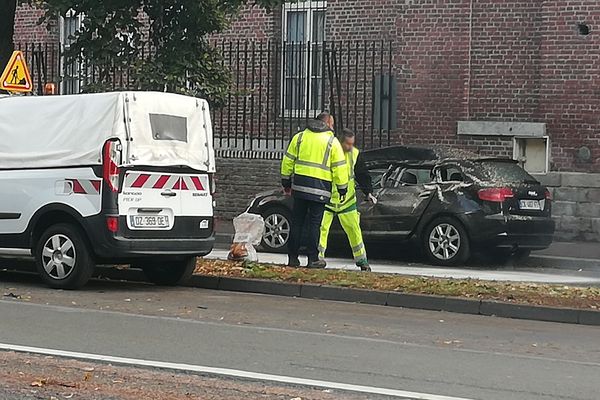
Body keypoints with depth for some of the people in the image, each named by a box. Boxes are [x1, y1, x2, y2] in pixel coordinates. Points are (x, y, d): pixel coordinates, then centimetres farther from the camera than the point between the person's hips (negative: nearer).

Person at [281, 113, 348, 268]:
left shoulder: (299, 137, 11)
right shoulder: (332, 142, 1)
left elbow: (288, 161, 12)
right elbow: (339, 168, -1)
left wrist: (286, 182, 19)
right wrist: (342, 189, 7)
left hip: (299, 185, 3)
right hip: (319, 189, -3)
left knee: (297, 222, 8)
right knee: (315, 223, 0)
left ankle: (293, 257, 9)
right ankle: (313, 259, 0)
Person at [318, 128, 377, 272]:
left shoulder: (355, 154, -1)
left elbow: (363, 175, 6)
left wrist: (368, 192, -6)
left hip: (347, 200, 3)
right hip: (327, 199, -3)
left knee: (354, 228, 5)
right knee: (322, 229, -8)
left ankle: (362, 260, 15)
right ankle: (318, 258, 2)